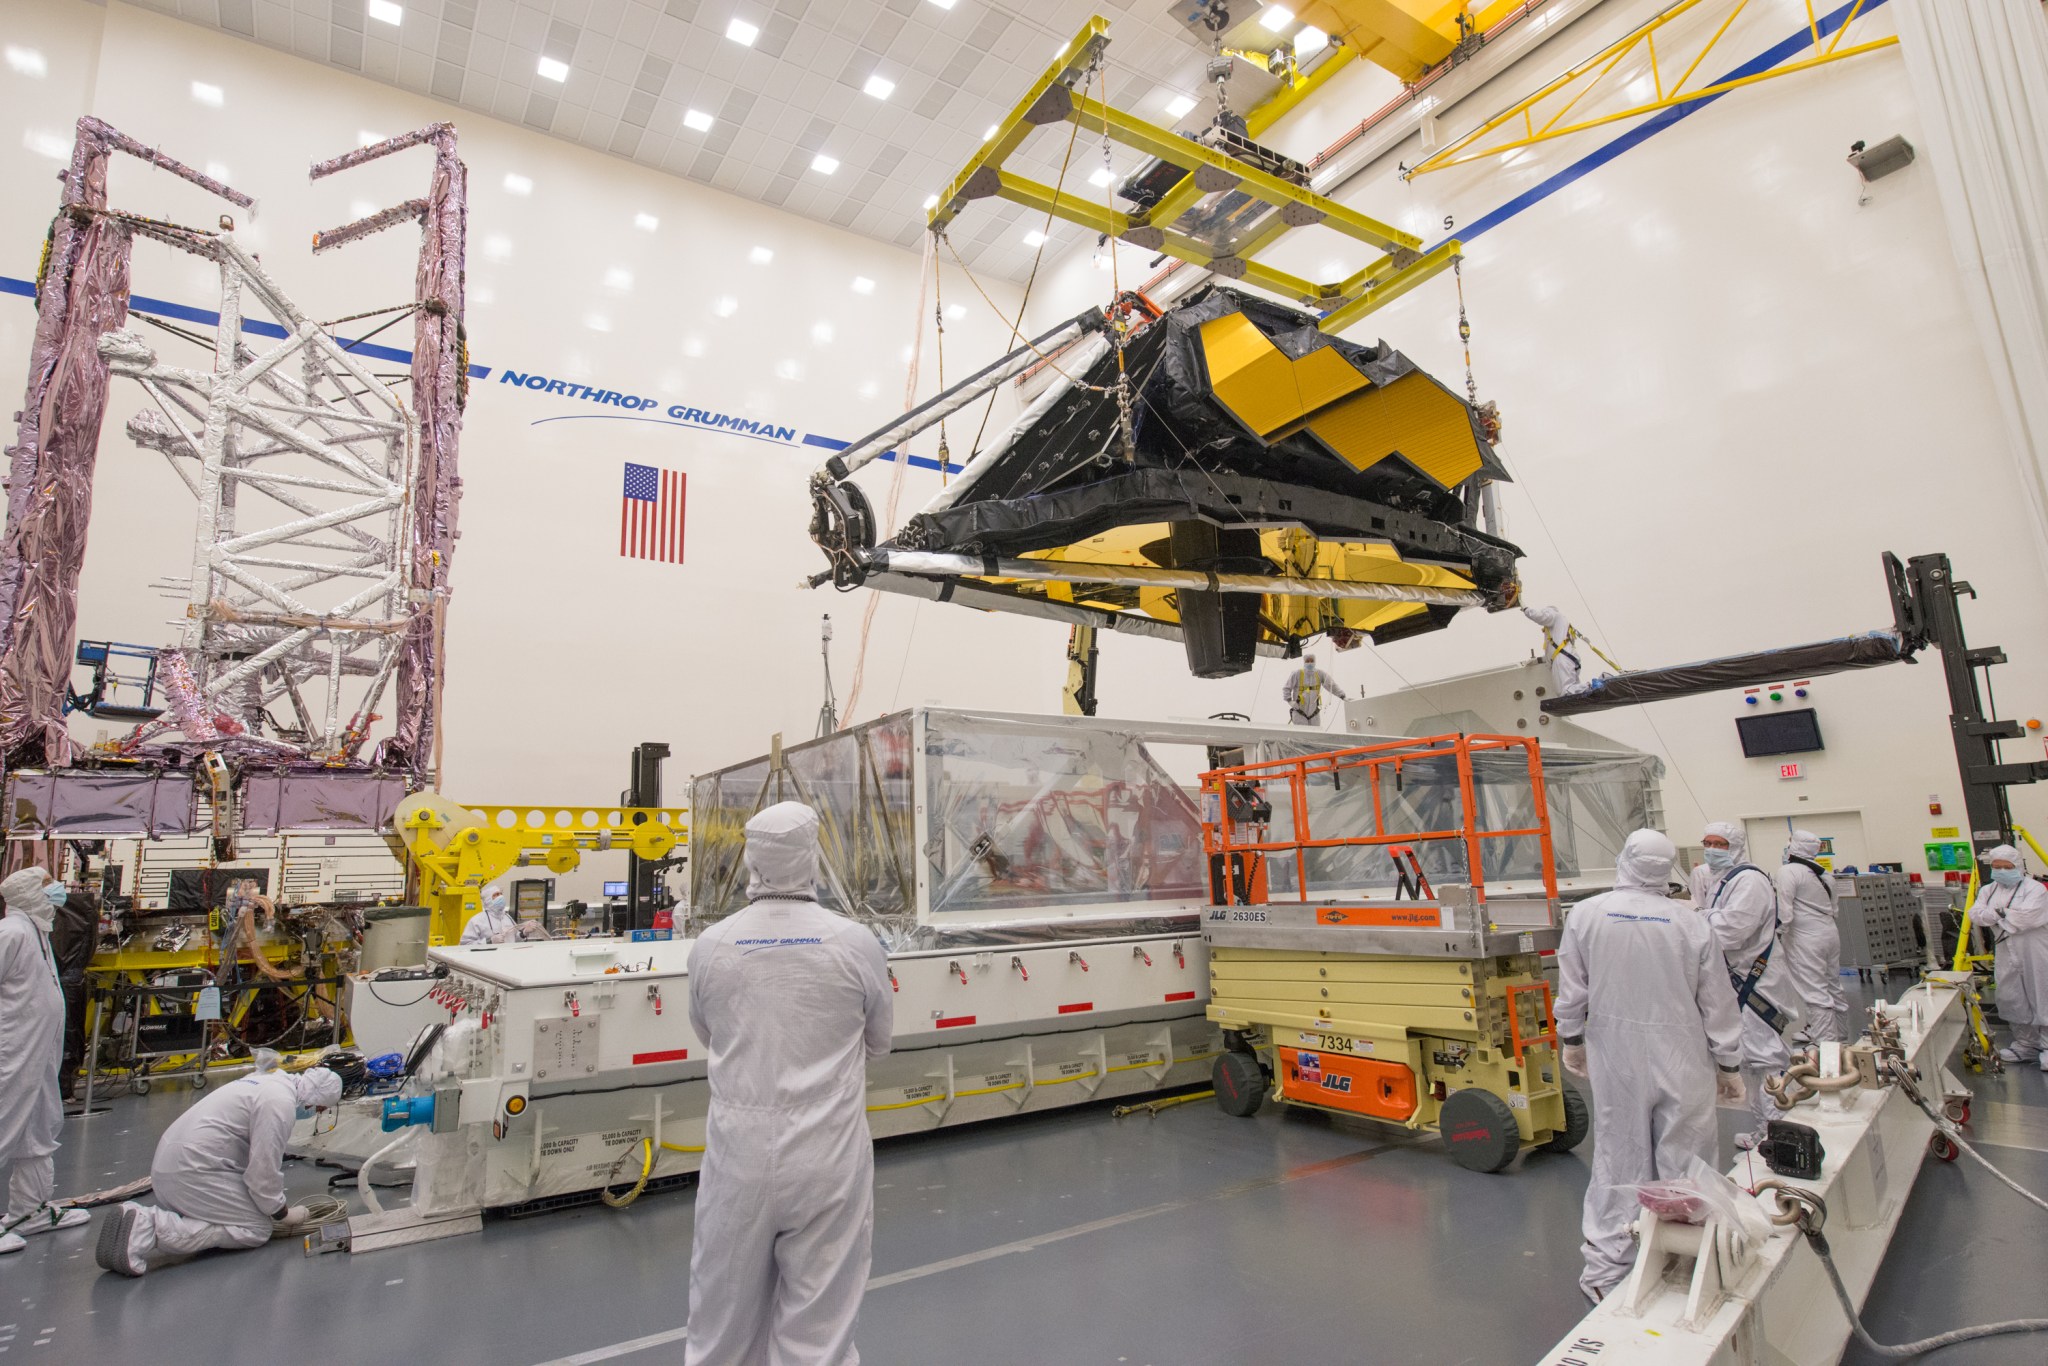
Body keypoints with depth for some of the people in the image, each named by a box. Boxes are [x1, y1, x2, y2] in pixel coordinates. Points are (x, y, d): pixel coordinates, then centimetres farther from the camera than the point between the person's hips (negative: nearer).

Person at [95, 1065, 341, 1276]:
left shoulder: (269, 1081, 15)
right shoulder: (281, 1102, -16)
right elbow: (264, 1168, -14)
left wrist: (277, 1200, 25)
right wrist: (282, 1213, 2)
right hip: (193, 1172, -10)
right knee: (258, 1229, -6)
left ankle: (143, 1221, 5)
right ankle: (152, 1229, -16)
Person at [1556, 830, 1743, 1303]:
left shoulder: (1585, 915, -7)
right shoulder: (1691, 924, -7)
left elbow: (1572, 989, -1)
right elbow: (1718, 1002, 1)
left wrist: (1571, 1039, 15)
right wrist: (1729, 1065, 14)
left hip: (1616, 1058, 0)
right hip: (1682, 1059, 0)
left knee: (1619, 1160, 9)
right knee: (1684, 1162, 11)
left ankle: (1605, 1269, 16)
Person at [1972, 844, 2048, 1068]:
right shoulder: (1988, 890, 12)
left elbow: (2026, 917, -21)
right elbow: (1975, 915, -2)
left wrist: (1998, 914, -9)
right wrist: (2000, 913, -16)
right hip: (2007, 956, 6)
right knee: (2013, 1001, 12)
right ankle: (2025, 1044, 24)